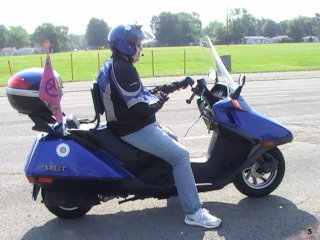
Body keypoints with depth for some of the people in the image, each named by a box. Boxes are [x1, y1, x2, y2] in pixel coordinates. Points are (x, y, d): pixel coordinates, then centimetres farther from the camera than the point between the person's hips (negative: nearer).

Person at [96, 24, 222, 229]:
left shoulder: (114, 65, 14)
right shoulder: (123, 69, -20)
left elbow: (139, 95, 17)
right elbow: (140, 108, -25)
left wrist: (172, 87, 11)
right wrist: (160, 100, -5)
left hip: (130, 125, 11)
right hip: (135, 130, -11)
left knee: (171, 141, 29)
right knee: (181, 155, -16)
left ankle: (178, 185, 43)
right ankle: (193, 212, -13)